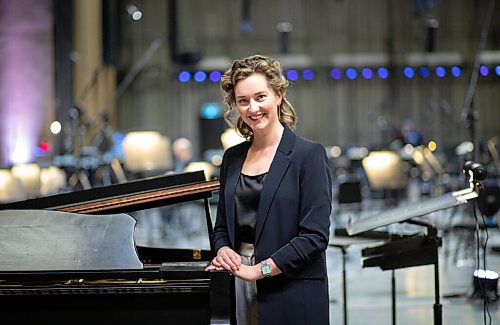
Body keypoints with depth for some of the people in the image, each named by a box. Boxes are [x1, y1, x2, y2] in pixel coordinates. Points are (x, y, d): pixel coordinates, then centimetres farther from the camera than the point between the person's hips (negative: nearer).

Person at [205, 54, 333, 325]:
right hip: (239, 291, 5)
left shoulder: (308, 155, -6)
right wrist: (223, 251, -4)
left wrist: (258, 270, -16)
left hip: (291, 297, -5)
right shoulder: (233, 158, 11)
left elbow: (315, 235, -13)